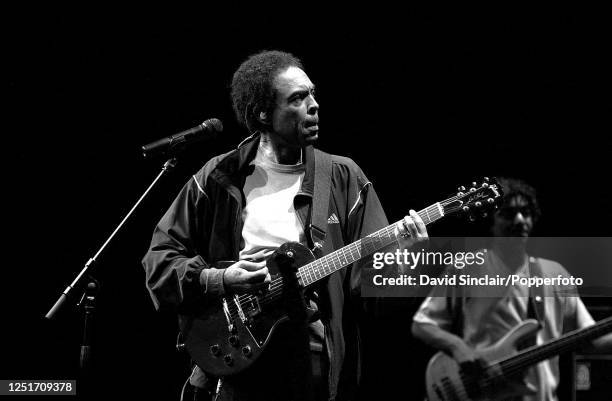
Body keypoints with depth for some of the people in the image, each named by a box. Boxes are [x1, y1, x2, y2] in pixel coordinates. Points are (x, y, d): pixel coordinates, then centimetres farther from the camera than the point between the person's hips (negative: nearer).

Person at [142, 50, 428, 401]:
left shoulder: (344, 179, 5)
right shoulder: (218, 179, 3)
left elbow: (367, 277, 0)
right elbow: (160, 259, 5)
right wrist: (218, 280, -10)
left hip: (318, 362, 1)